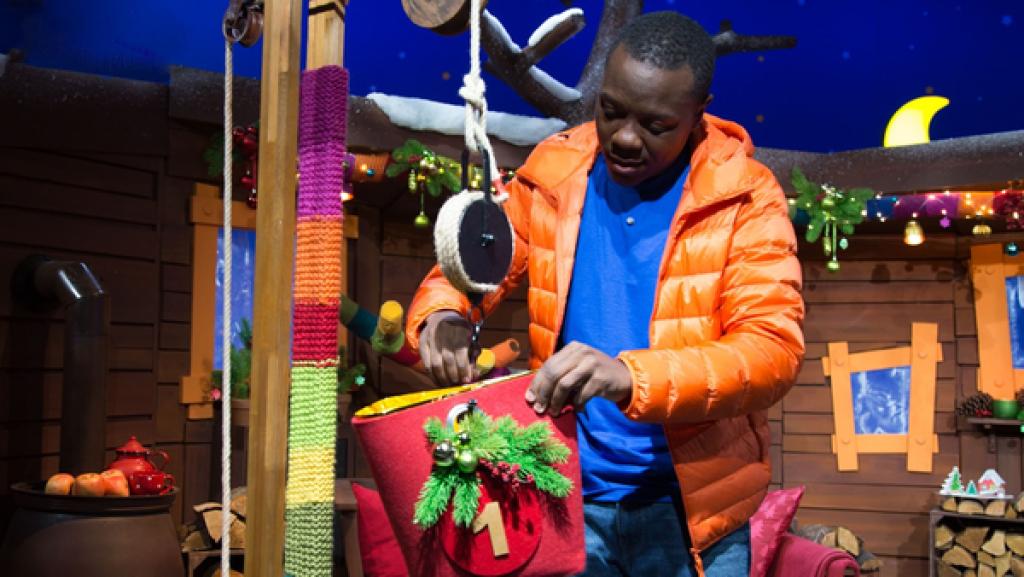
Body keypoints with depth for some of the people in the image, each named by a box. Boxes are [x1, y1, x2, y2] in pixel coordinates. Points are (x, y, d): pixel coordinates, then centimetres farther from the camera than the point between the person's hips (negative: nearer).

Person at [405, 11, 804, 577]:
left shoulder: (745, 196, -10)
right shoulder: (551, 173, -1)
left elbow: (774, 348, -20)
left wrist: (630, 377, -36)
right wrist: (442, 318, -19)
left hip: (689, 510, -1)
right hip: (568, 497, 2)